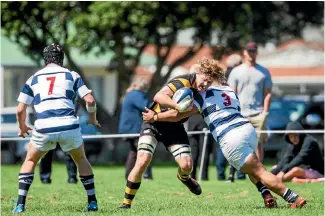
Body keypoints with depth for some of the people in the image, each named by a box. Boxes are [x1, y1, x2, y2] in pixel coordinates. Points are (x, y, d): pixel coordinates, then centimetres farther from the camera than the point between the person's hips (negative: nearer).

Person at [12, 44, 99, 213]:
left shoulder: (33, 79, 17)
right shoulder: (71, 75, 14)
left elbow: (20, 110, 13)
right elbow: (90, 100, 6)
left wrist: (22, 127, 32)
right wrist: (92, 119, 25)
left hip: (44, 129, 0)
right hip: (69, 126, 0)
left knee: (30, 161, 23)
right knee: (81, 160, 25)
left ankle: (20, 205, 10)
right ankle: (92, 202, 19)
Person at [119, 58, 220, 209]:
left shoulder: (202, 92, -6)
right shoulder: (183, 82, -27)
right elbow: (159, 96, -41)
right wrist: (179, 107, -52)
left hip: (174, 127, 5)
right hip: (153, 124, -5)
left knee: (186, 165, -5)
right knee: (143, 161, -19)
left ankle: (184, 177, 35)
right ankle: (126, 202, -7)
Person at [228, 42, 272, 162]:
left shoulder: (264, 72, 9)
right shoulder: (236, 71, 8)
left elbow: (268, 93, 7)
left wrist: (265, 112, -4)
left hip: (258, 115, 0)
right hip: (241, 115, 0)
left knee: (259, 143, -1)